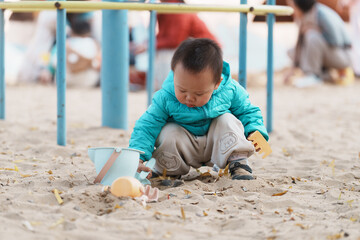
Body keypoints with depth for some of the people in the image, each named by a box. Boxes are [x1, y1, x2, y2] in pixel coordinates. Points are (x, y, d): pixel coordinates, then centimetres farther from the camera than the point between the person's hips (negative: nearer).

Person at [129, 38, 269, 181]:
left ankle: (238, 162, -16)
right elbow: (147, 126, -20)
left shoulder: (230, 90, -19)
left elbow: (247, 111, -2)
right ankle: (164, 170, -4)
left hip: (215, 144, 1)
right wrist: (139, 157, -34)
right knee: (168, 134, -29)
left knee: (227, 121, -24)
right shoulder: (166, 98, -23)